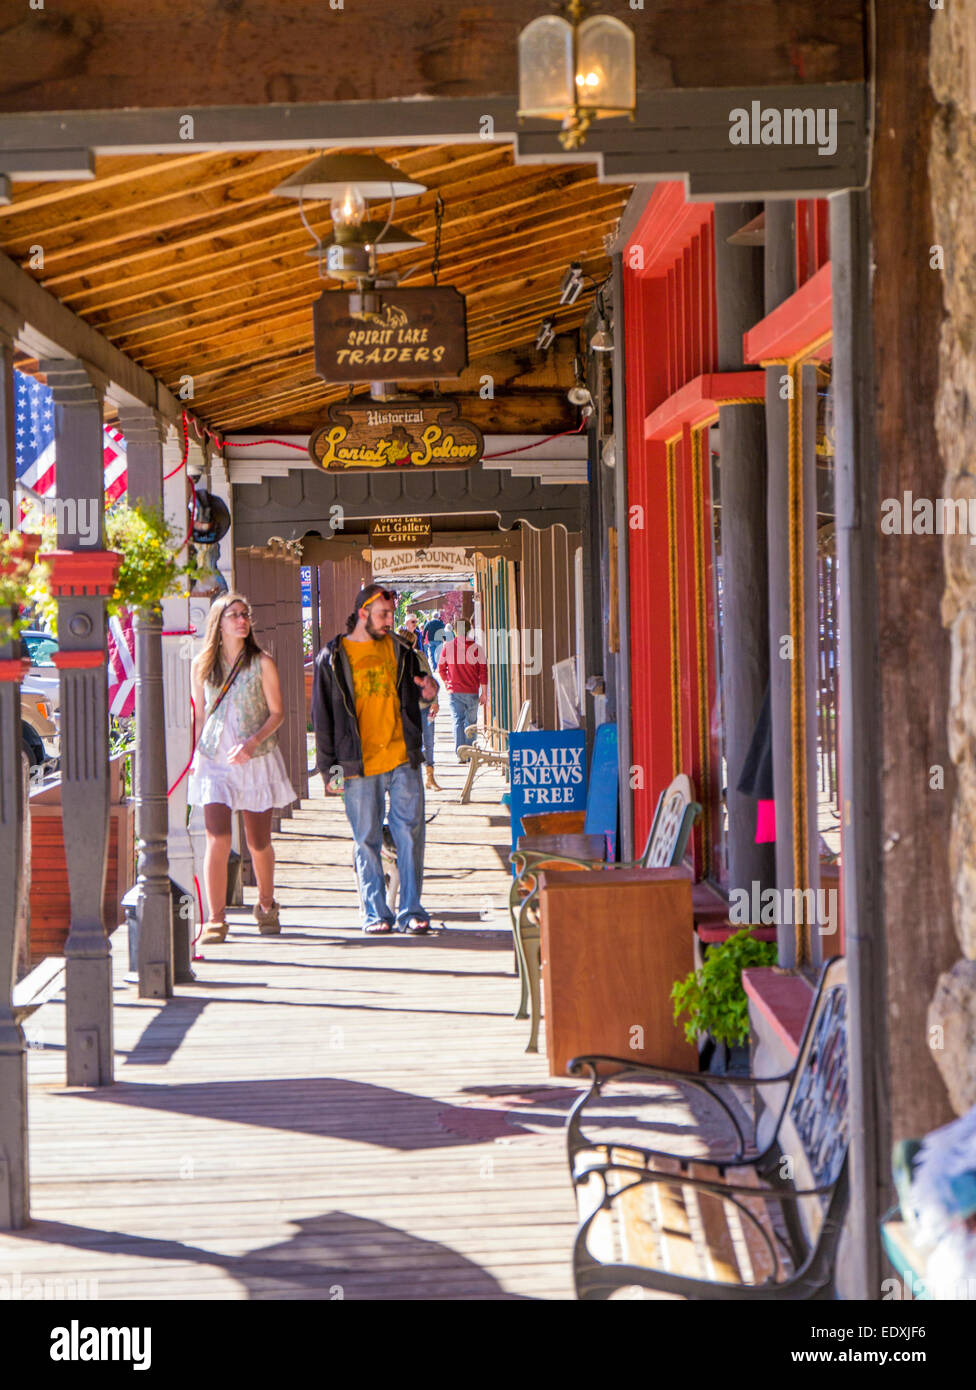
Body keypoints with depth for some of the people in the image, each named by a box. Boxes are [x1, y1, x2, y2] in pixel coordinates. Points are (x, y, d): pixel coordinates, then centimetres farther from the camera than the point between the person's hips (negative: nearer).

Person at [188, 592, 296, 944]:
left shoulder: (262, 664, 0)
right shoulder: (201, 666, 5)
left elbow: (277, 714, -1)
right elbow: (200, 716, 14)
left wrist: (252, 743, -15)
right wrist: (195, 755, 9)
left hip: (257, 760, 0)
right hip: (214, 761, 0)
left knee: (258, 842, 7)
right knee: (218, 839, -13)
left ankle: (266, 905, 32)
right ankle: (215, 919, -9)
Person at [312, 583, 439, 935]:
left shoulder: (400, 649, 11)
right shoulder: (332, 658, 2)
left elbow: (414, 695, 22)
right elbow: (322, 715, 3)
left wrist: (429, 692, -3)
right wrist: (328, 767, -1)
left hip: (403, 760, 2)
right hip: (359, 766, -2)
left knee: (410, 834, -2)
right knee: (367, 841, 2)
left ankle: (411, 911, 4)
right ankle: (375, 913, 10)